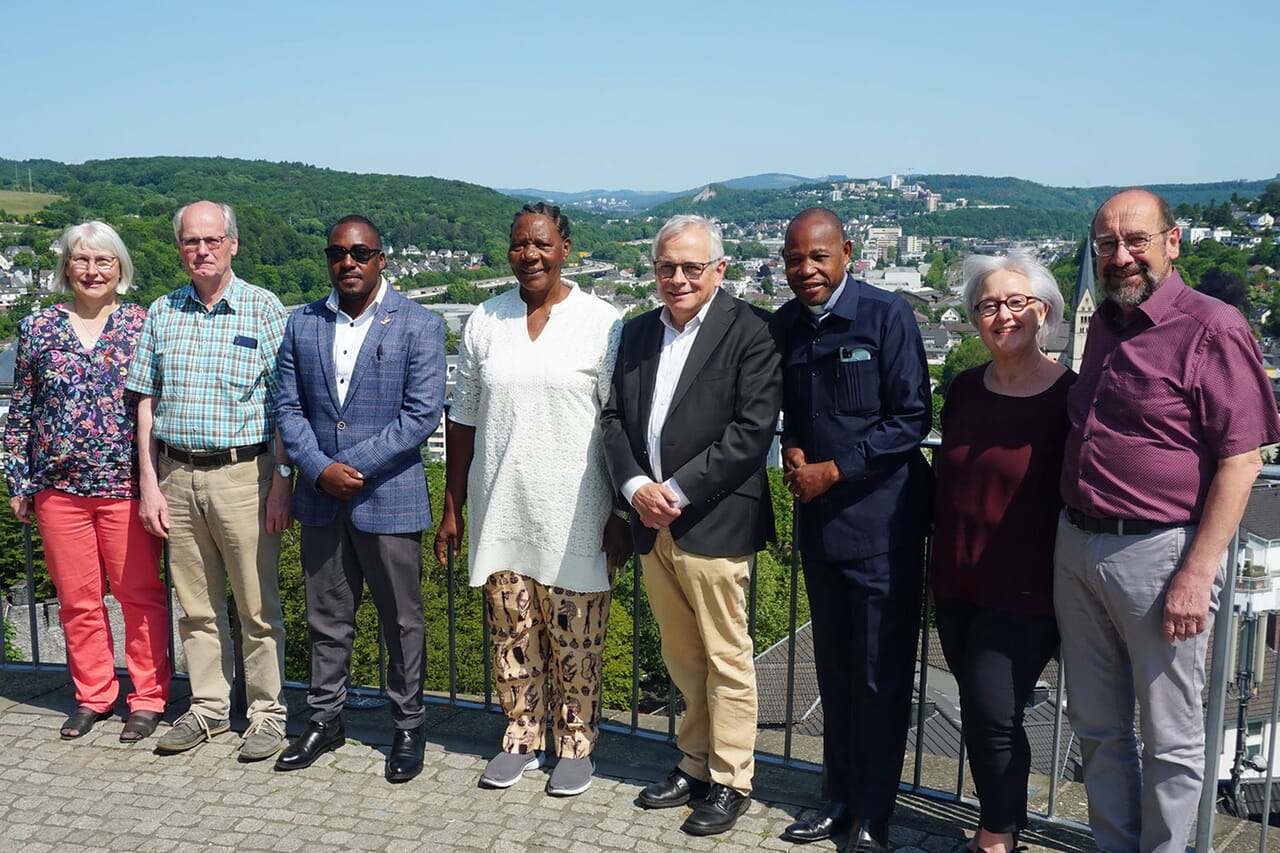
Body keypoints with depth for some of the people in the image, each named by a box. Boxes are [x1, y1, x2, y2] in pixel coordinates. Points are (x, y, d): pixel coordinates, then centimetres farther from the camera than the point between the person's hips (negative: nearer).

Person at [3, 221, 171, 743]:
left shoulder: (143, 325, 1)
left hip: (126, 485, -2)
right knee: (77, 600, 11)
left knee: (140, 594, 3)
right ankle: (92, 697, 26)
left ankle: (148, 698, 16)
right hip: (59, 486, 2)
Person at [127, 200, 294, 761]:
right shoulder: (162, 313, 9)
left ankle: (267, 713, 15)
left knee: (257, 606, 2)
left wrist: (282, 481, -10)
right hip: (177, 476, 4)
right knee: (196, 605, 13)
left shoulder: (264, 310, -2)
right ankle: (208, 707, 27)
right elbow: (147, 404, 10)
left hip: (244, 474, -4)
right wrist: (149, 484, 5)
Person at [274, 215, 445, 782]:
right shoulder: (302, 325, 9)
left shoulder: (419, 326, -4)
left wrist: (356, 466, -16)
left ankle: (408, 728, 22)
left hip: (389, 498, -3)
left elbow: (424, 413, -11)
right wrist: (320, 469, -10)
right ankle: (325, 721, 30)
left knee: (402, 622, 7)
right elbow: (288, 407, 6)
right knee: (327, 619, 15)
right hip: (320, 500, 4)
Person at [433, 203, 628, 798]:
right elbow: (464, 419, 11)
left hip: (573, 516, -3)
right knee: (511, 632, 11)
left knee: (574, 638, 5)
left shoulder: (601, 323, -3)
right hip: (499, 510, 3)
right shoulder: (485, 322, 7)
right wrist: (452, 508, 9)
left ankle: (576, 745, 23)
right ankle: (522, 738, 28)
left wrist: (623, 513, -7)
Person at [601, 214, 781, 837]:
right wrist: (635, 486, -7)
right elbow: (615, 418, 10)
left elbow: (753, 429, -15)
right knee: (682, 660, 17)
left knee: (727, 659, 5)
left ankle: (730, 782, 20)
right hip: (652, 525, 6)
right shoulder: (637, 333, 12)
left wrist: (679, 491, -16)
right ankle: (695, 763, 33)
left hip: (714, 524, -6)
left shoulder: (748, 330, -8)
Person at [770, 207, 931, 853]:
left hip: (880, 519, -5)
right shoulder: (784, 325, 6)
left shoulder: (887, 315, -10)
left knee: (880, 676, 2)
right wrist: (791, 452, -3)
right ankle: (839, 799, 27)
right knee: (833, 668, 14)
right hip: (817, 516, 5)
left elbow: (912, 419, -11)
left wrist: (833, 470, -13)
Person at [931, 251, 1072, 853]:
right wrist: (938, 563, 12)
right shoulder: (964, 389, 5)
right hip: (956, 583, 5)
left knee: (992, 714, -4)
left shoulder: (1070, 396, -10)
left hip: (1023, 593, -5)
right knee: (982, 714, 13)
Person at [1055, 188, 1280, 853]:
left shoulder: (1213, 328, -10)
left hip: (1158, 554, -7)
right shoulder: (1104, 324, 12)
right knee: (1096, 725, 16)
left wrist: (1197, 574, -19)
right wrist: (1073, 534, 16)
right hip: (1077, 548, 7)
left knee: (1169, 739, 7)